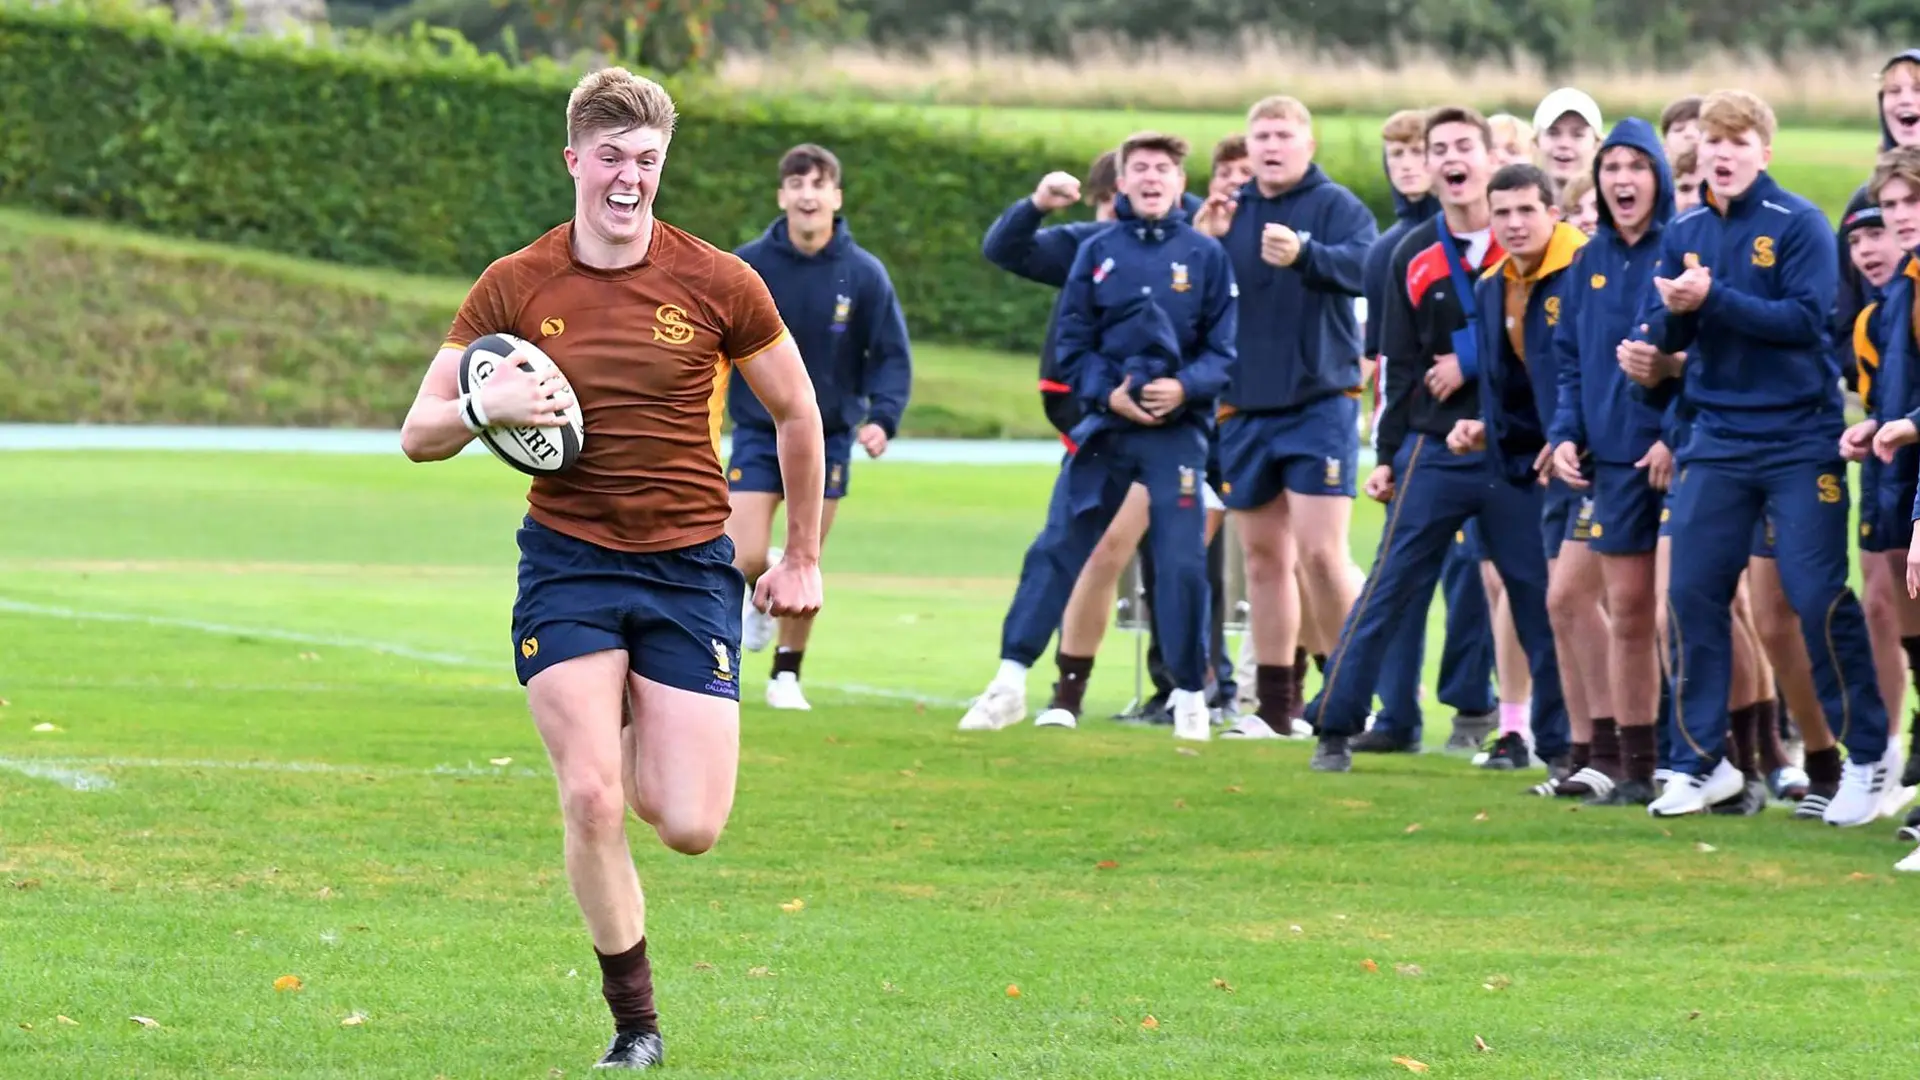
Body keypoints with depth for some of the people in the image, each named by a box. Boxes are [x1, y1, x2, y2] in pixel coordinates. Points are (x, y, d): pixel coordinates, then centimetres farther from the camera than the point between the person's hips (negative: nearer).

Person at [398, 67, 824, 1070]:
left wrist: (802, 559, 13)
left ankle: (642, 742, 33)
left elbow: (796, 414, 10)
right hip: (567, 563, 0)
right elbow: (418, 434, 1)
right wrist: (483, 407, -21)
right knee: (591, 802, -15)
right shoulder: (513, 288, -2)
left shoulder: (718, 284, -3)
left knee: (690, 825, -5)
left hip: (691, 565, 0)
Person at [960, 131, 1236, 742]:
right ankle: (1010, 681, 2)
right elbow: (1073, 343, 6)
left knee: (1182, 563, -4)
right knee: (1055, 550, -2)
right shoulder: (1097, 253, 6)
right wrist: (1107, 393, -11)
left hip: (1177, 429, -2)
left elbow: (1224, 348, 1)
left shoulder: (1206, 255, 2)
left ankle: (1190, 696, 8)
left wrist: (1186, 386, -16)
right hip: (1105, 427, 2)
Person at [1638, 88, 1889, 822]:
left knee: (1818, 596, -7)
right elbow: (1661, 337, 5)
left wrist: (1712, 299, -23)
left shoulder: (1799, 224, -7)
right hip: (1718, 440, 5)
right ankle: (1702, 762, 9)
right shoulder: (1685, 234, 7)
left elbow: (1804, 319, -17)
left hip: (1800, 438, -5)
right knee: (1693, 594, 0)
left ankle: (1868, 756, 5)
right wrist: (1673, 313, -17)